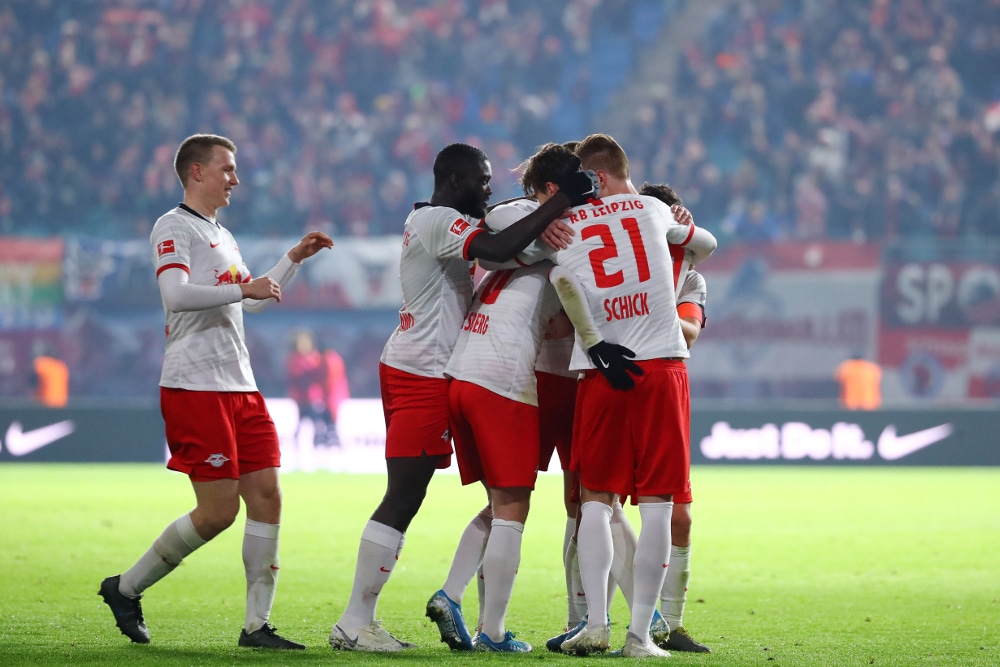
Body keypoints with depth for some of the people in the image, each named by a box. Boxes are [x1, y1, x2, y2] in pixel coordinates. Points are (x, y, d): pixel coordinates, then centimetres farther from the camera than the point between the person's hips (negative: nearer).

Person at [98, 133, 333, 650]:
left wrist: (294, 259, 29)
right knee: (218, 511, -10)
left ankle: (257, 624, 2)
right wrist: (243, 289, -20)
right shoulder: (174, 228, -6)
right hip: (194, 387, -9)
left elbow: (251, 300, 36)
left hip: (239, 387, 9)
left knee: (267, 497, -1)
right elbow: (176, 295, -23)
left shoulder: (221, 234, 22)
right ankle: (125, 588, 6)